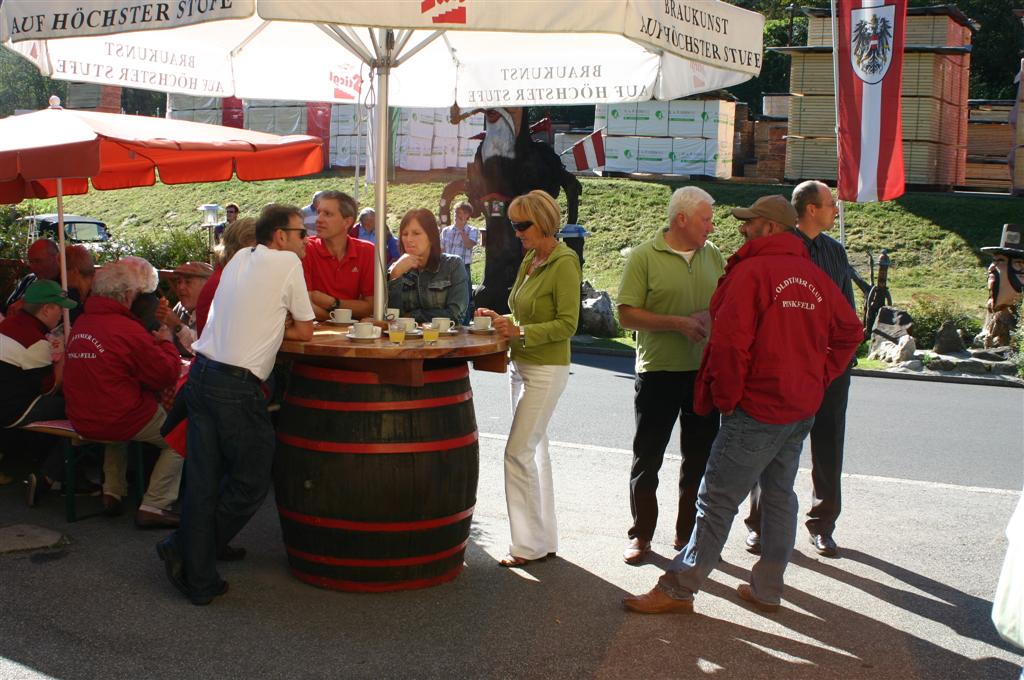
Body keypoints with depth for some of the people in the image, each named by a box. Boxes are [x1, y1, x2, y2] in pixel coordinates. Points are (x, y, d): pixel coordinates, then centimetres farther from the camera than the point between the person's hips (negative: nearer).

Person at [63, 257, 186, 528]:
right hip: (119, 421, -8)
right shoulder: (128, 330, -19)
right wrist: (166, 343, 4)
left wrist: (154, 343, 13)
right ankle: (154, 506, -2)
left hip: (81, 421, 8)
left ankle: (112, 493, 31)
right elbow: (168, 374, -15)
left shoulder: (81, 324, 6)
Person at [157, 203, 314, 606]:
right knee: (250, 483, 7)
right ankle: (183, 549, 12)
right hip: (237, 387, -7)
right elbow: (305, 331, 4)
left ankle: (198, 579, 14)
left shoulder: (240, 259, 17)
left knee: (203, 482, 10)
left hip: (201, 375, 8)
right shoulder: (286, 262, -3)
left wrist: (271, 324, 11)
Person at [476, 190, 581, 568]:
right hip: (522, 365, 9)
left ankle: (529, 544, 0)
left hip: (547, 370, -9)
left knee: (519, 452, -10)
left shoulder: (564, 263, -14)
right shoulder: (530, 260, 11)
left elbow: (567, 324, -18)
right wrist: (502, 321, 2)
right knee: (535, 452, 13)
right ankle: (545, 538, 21)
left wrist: (519, 332, -24)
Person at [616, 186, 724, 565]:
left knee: (700, 457, 11)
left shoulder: (712, 256, 7)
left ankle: (688, 534, 26)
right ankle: (641, 536, 19)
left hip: (704, 372, 4)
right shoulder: (644, 256, -7)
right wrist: (678, 323, -20)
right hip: (658, 372, -4)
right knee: (647, 458, 5)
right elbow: (627, 315, -12)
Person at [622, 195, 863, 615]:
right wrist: (818, 379, 15)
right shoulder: (815, 277, 10)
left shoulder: (752, 270, -14)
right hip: (803, 407, 8)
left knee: (718, 499, -4)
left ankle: (679, 589, 1)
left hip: (758, 408, -8)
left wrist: (726, 398, -10)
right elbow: (849, 332, 18)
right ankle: (767, 589, 23)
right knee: (779, 495, 15)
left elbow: (730, 341, -21)